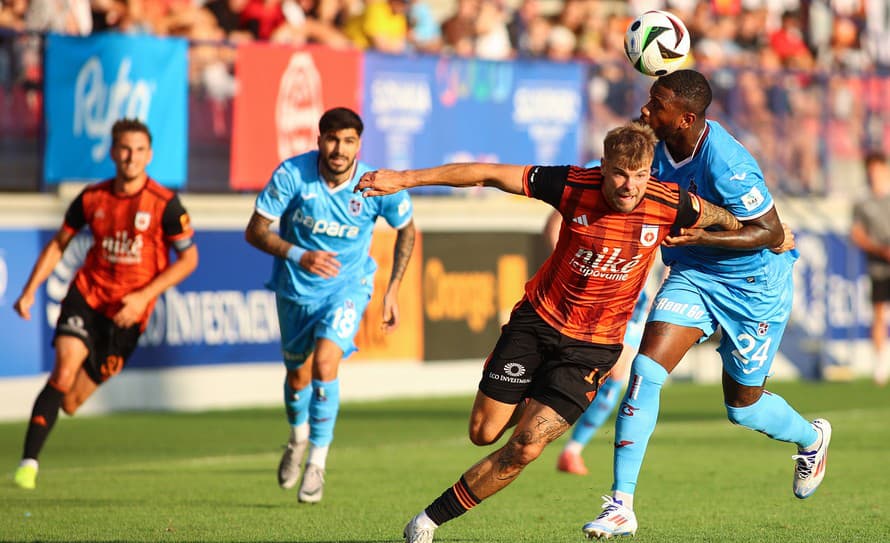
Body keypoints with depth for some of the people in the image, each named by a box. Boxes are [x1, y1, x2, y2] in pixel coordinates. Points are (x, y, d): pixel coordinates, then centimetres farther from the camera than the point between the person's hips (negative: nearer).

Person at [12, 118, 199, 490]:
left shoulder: (165, 204, -9)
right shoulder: (92, 198, 0)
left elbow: (188, 259, -3)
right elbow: (59, 244, 14)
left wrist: (144, 296, -12)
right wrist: (30, 290, 4)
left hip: (127, 312, -1)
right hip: (87, 295, 1)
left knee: (69, 403, 4)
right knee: (63, 371, -24)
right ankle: (28, 463, -21)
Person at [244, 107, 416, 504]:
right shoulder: (292, 175, -23)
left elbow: (406, 230, 0)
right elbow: (255, 231, -18)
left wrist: (392, 291, -2)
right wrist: (299, 256, -35)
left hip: (347, 285, -2)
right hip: (296, 288, 2)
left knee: (325, 361, -24)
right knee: (298, 375, 15)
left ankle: (317, 462, -12)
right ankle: (298, 437, 49)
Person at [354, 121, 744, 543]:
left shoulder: (670, 205, -17)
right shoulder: (574, 186, -18)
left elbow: (728, 220, 5)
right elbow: (488, 174, -12)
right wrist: (404, 179, -11)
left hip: (593, 345, -1)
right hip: (537, 318, 1)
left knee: (525, 448, -11)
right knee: (484, 432, 4)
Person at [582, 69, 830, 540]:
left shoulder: (725, 165, -31)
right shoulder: (658, 145, -9)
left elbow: (771, 232, -24)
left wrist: (700, 237, -32)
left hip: (753, 285, -6)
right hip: (692, 275, 6)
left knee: (743, 407, 11)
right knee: (645, 370, -15)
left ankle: (811, 437, 47)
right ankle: (621, 505, -12)